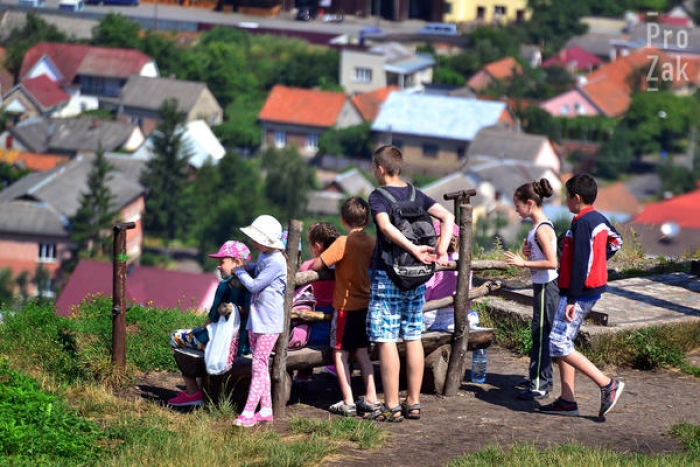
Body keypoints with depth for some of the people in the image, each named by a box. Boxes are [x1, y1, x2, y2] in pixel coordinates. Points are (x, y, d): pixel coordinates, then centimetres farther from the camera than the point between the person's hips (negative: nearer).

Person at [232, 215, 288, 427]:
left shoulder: (276, 262, -20)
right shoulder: (263, 256, 9)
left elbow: (254, 285, -19)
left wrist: (240, 272, -3)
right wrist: (247, 267, 9)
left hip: (269, 321, -10)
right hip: (255, 318, 10)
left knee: (259, 365, -9)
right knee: (260, 365, 12)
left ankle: (248, 412, -11)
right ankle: (265, 410, 18)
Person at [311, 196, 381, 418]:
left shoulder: (343, 243, -17)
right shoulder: (373, 242, 0)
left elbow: (317, 265, -16)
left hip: (346, 306, -6)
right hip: (366, 305, 6)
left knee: (340, 354, 2)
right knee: (362, 352, 14)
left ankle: (348, 403, -1)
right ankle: (371, 399, 10)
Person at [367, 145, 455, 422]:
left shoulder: (378, 197, -9)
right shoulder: (416, 196, 9)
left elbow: (386, 226, -27)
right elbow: (447, 217, -1)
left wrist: (414, 249, -28)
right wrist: (441, 249, -9)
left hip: (387, 276, -6)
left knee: (386, 340, -3)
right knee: (413, 338, 11)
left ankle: (392, 407, -3)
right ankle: (413, 403, 15)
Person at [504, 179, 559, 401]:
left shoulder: (542, 229, -19)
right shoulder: (539, 226, 10)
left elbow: (552, 262, -26)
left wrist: (524, 263, -22)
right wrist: (528, 252, 4)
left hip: (546, 287, -10)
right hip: (542, 285, 10)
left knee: (541, 334, -6)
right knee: (542, 335, 16)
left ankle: (539, 385, -3)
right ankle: (544, 379, 25)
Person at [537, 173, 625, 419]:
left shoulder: (582, 223, -18)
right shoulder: (599, 219, 11)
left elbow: (580, 263, -23)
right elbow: (615, 241, 29)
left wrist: (572, 299, -23)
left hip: (580, 292, -10)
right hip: (595, 287, 10)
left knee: (559, 345, -10)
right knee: (563, 343, 14)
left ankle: (607, 385, -10)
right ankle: (567, 401, 14)